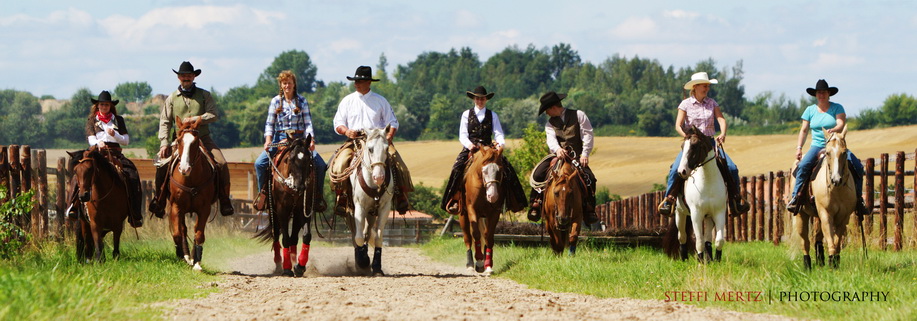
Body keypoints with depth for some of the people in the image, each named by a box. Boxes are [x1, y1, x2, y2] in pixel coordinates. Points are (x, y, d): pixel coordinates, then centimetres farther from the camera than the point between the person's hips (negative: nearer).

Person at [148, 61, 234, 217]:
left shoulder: (204, 95, 8)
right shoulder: (172, 98, 11)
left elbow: (213, 115, -3)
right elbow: (164, 122, 6)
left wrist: (195, 119, -16)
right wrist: (164, 144, -6)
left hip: (203, 138, 0)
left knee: (221, 164, -20)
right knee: (162, 163, -20)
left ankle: (224, 200, -9)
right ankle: (159, 200, -6)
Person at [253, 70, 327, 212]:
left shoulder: (302, 101, 5)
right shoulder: (275, 101, 6)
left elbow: (308, 123, -1)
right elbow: (269, 124, 2)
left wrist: (311, 140, -17)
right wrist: (268, 141, -14)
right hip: (280, 139, 0)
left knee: (320, 164, -20)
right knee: (260, 163, -21)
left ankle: (318, 196, -4)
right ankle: (263, 193, -4)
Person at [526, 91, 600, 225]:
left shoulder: (578, 115, 5)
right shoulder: (550, 123, 12)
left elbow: (587, 135, -1)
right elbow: (551, 139, -7)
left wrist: (585, 154, -14)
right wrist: (557, 149, -31)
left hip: (576, 157, -2)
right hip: (557, 156, 2)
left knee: (589, 178, -27)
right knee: (538, 174, -21)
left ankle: (589, 211, -17)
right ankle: (535, 206, -13)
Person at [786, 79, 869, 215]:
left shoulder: (837, 108, 2)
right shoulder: (810, 110, 9)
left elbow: (841, 125, -12)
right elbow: (804, 130, 12)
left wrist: (833, 130, -34)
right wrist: (798, 148, 1)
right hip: (817, 146, 1)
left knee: (857, 166, -19)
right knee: (803, 165, -28)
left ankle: (859, 199, -8)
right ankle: (795, 197, -23)